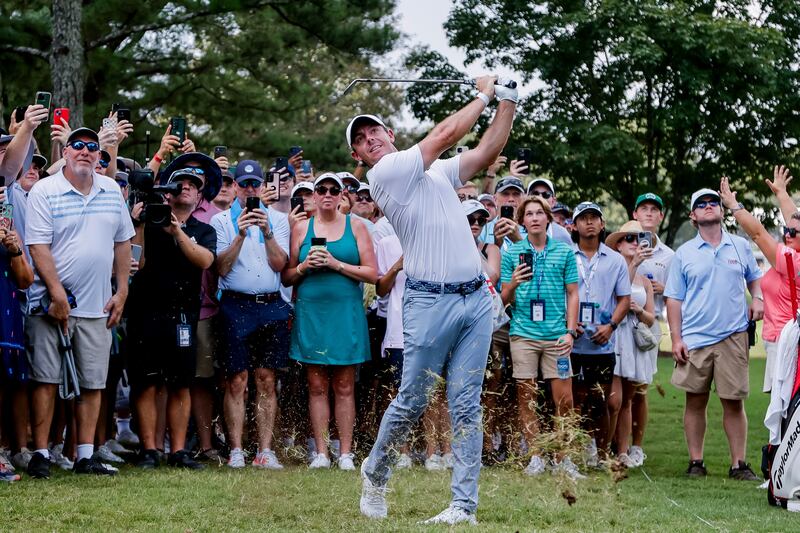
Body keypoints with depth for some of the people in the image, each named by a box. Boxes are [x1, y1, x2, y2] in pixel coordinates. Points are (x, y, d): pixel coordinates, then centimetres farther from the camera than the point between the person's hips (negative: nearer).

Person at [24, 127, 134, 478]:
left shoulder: (112, 191, 10)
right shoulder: (44, 192, -5)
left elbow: (123, 242, 15)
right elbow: (38, 247, -10)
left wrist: (121, 292, 10)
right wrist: (57, 294, -15)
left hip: (97, 305, 5)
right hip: (52, 302, -4)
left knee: (93, 382, 4)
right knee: (46, 380, -3)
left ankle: (85, 456, 10)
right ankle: (40, 454, 3)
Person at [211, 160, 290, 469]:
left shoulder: (277, 220, 11)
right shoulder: (221, 221, 7)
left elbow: (279, 263, 0)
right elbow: (221, 267, -3)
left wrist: (267, 232, -14)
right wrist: (241, 235, -14)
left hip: (271, 306, 2)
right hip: (236, 305, -2)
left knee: (267, 380, 2)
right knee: (236, 381, -4)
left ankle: (265, 451, 2)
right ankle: (236, 451, -2)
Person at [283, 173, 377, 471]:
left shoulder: (355, 227, 7)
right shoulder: (302, 228, 10)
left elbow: (371, 274, 0)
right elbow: (286, 277, 11)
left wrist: (337, 264, -10)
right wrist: (304, 266, -9)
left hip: (345, 312, -1)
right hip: (311, 312, 1)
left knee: (344, 386, -1)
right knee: (317, 385, 1)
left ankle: (345, 453, 1)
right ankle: (320, 452, 3)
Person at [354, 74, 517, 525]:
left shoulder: (436, 170, 20)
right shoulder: (385, 173, -3)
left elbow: (487, 152, 16)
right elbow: (446, 134, -4)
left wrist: (508, 102, 10)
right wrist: (485, 94, 7)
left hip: (476, 298, 5)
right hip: (430, 301, -5)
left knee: (467, 406, 0)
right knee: (413, 402, -1)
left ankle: (466, 504, -1)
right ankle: (375, 474, 22)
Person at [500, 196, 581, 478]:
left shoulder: (564, 252, 7)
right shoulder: (512, 253, 6)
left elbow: (572, 294, 10)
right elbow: (505, 299, 8)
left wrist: (570, 331, 1)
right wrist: (513, 284, -13)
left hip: (557, 335, 0)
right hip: (523, 333, 0)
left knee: (564, 399, -3)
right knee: (526, 397, 2)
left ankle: (563, 457, 6)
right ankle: (535, 456, 9)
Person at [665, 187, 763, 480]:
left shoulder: (740, 246, 10)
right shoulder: (683, 254, 6)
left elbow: (754, 277, 23)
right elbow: (674, 299, 6)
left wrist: (757, 298, 1)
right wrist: (676, 339, -2)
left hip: (732, 336, 0)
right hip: (695, 340, 0)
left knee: (734, 401, 0)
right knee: (695, 401, 4)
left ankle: (738, 464, 4)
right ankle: (696, 462, 12)